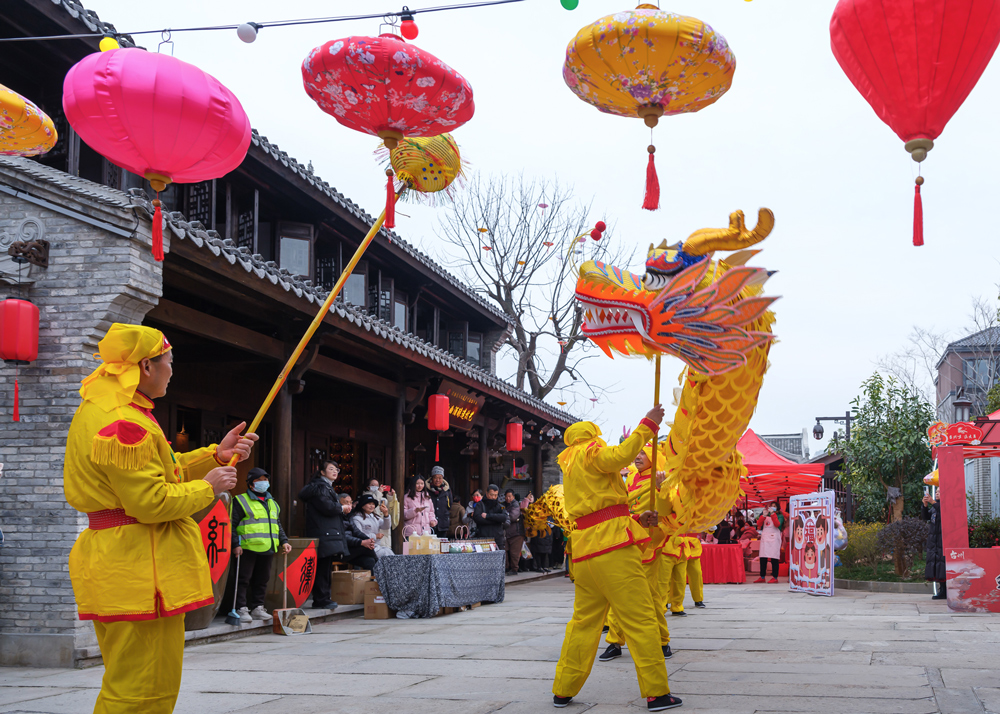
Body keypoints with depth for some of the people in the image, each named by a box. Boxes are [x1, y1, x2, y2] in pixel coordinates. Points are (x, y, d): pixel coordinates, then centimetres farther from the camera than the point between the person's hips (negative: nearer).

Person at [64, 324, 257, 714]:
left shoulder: (104, 411, 17)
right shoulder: (122, 424, -20)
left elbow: (160, 471, 22)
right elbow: (151, 501, -23)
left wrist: (216, 455, 13)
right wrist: (208, 487, -9)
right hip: (136, 569, -11)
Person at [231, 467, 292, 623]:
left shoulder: (272, 503, 21)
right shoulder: (241, 501, -1)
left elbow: (278, 525, 28)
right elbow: (231, 524, -7)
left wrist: (283, 541, 15)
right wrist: (235, 544, -16)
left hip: (267, 550, 7)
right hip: (247, 549, -6)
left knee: (262, 580, 10)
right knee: (244, 579, -5)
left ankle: (257, 608, 18)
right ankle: (241, 609, -2)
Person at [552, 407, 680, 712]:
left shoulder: (570, 468, 26)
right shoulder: (590, 452, 0)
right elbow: (621, 455, -22)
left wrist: (635, 520, 17)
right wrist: (648, 425, -14)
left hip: (585, 550, 9)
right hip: (612, 548, -9)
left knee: (584, 621, 14)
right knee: (640, 618, -5)